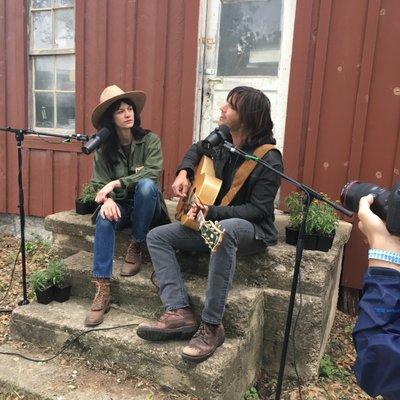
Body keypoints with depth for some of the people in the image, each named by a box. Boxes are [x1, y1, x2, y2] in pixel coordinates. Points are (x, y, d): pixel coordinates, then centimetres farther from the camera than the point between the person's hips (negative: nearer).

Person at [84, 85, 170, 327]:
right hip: (118, 204, 2)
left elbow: (152, 172, -20)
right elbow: (99, 183, -5)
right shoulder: (103, 147, 0)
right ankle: (102, 290, -31)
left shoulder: (150, 140, -6)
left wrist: (117, 182, -27)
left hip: (146, 206, -1)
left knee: (146, 185, -35)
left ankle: (136, 248, -17)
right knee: (104, 219, -32)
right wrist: (107, 199, -28)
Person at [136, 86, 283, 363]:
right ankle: (179, 312, -19)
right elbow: (197, 149, 23)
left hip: (253, 230, -7)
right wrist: (184, 172, 4)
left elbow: (258, 210, -20)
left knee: (224, 231, -43)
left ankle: (212, 326, -32)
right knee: (157, 236, -6)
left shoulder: (269, 159, -18)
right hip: (212, 223, 8)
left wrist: (212, 212, -30)